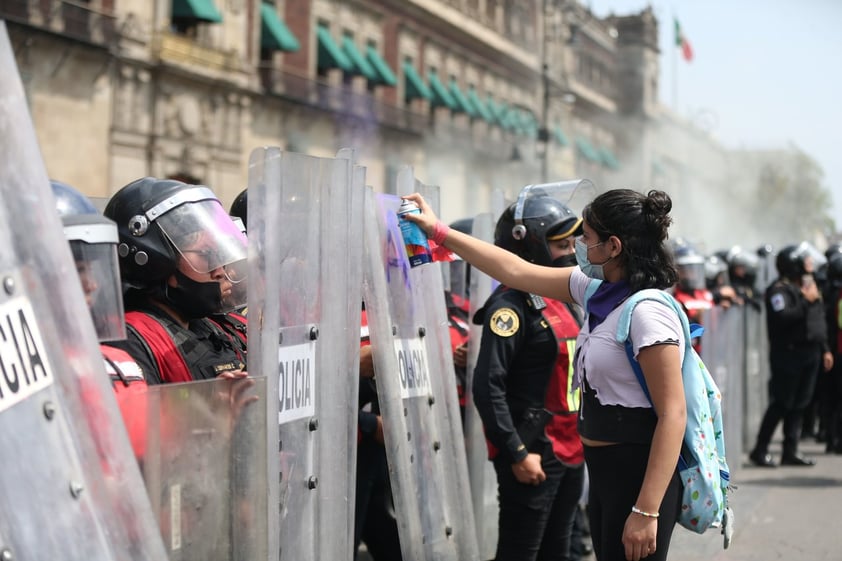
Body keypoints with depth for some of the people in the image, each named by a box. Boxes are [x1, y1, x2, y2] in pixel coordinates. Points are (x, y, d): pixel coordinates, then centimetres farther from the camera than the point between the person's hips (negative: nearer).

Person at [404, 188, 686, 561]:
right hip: (603, 472, 9)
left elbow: (673, 415, -23)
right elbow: (516, 272, 13)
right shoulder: (597, 291, 5)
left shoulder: (648, 312, -20)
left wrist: (647, 512, -25)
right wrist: (439, 232, 15)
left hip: (640, 476, -9)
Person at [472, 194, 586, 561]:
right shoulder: (511, 306, -15)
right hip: (534, 457, -9)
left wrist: (577, 441, 19)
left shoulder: (555, 302, 15)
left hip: (569, 452, 9)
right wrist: (517, 454, -22)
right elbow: (488, 386, -22)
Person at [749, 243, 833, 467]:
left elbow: (820, 321, 23)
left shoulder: (808, 284, 17)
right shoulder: (780, 289, -11)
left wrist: (824, 349, 20)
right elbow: (782, 318, -25)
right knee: (782, 404, -6)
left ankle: (790, 451, 14)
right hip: (788, 354, -8)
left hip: (810, 353, 8)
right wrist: (806, 301, -19)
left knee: (800, 404, 8)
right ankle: (760, 450, 1)